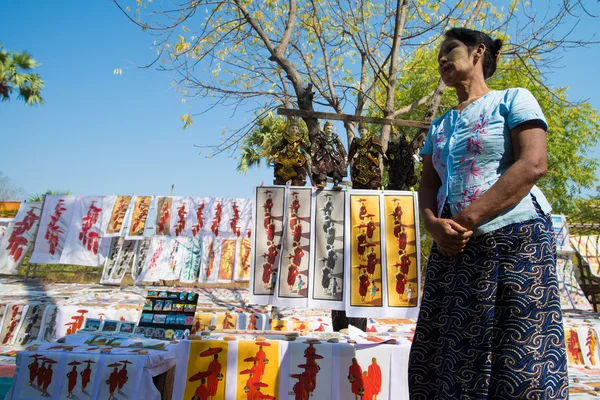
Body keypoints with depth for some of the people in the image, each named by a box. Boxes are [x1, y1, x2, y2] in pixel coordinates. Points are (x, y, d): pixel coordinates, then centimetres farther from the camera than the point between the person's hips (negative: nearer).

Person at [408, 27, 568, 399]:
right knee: (440, 359, 4)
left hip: (516, 239, -5)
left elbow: (534, 164, -10)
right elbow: (427, 185, 15)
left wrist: (465, 221, -15)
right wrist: (435, 224, -8)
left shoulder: (512, 99, 5)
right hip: (454, 249, 6)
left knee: (522, 367, -5)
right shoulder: (440, 126, 20)